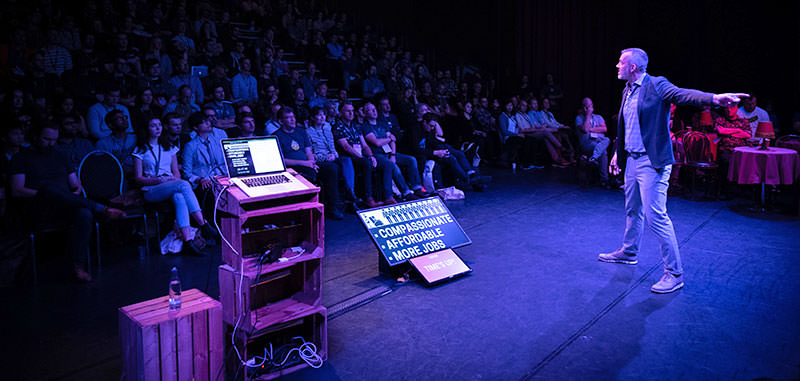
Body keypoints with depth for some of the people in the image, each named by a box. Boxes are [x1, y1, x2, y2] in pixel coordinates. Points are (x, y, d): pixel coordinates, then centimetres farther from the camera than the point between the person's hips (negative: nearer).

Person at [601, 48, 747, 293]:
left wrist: (714, 98, -48)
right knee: (633, 210, 21)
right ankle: (629, 252, 40)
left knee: (656, 216, -9)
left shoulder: (657, 86, -11)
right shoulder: (627, 91, 13)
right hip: (632, 160, 8)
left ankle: (674, 273, 1)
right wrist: (617, 152, 27)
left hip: (652, 163, -8)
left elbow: (683, 95, -29)